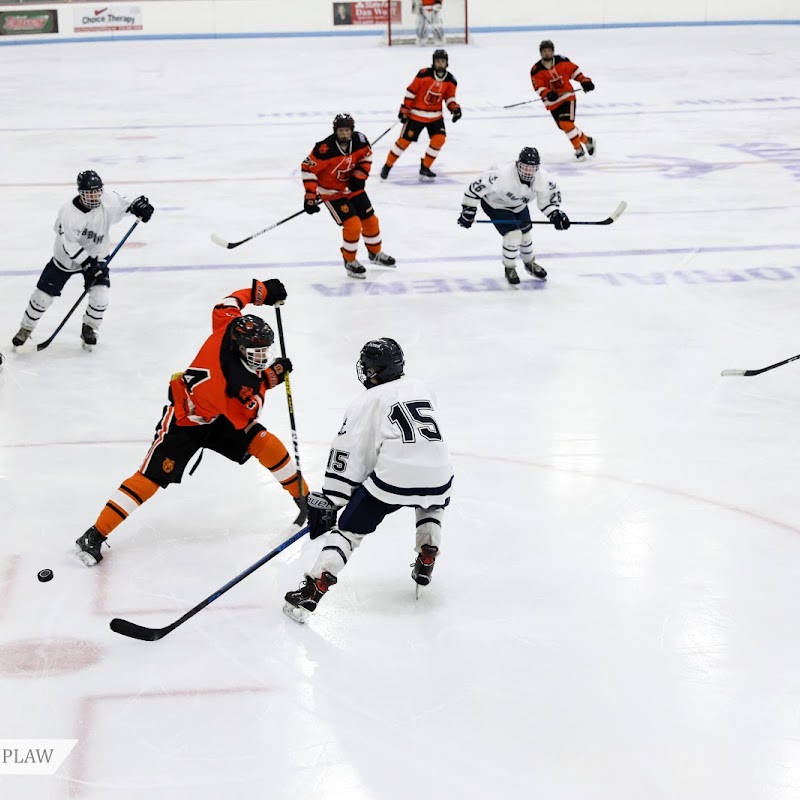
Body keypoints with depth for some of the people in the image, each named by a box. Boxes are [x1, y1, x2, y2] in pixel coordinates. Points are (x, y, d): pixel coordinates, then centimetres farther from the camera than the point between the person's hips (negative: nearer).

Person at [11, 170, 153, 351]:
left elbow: (124, 204, 3)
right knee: (43, 295, 2)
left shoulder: (109, 201, -20)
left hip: (95, 256, 2)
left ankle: (89, 328, 11)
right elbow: (70, 246, -27)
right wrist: (88, 264, -31)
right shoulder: (68, 212, -31)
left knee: (100, 294, -17)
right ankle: (25, 329, 26)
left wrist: (138, 206, -18)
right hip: (66, 257, -2)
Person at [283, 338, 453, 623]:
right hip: (437, 475, 5)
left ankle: (311, 593, -5)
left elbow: (347, 454, 1)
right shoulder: (421, 389, 22)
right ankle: (426, 561, 29)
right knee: (433, 502, 40)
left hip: (393, 476, -4)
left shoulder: (366, 402, 6)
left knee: (349, 528, 5)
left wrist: (328, 501, 5)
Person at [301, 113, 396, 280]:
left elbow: (366, 155, 6)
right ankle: (350, 261, 8)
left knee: (370, 220, 13)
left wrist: (360, 175, -7)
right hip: (331, 191, -6)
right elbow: (308, 168, -25)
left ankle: (375, 253, 40)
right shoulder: (325, 149, -32)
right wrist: (310, 196, -26)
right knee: (352, 224, -15)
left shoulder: (360, 140, -15)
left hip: (352, 187, 6)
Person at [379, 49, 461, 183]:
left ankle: (424, 168, 2)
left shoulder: (450, 81, -4)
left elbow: (449, 98, 5)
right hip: (417, 114, -4)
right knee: (405, 140, -3)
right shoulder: (424, 74, -18)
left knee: (439, 139, -12)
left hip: (435, 115, 4)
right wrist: (404, 109, -10)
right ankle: (387, 166, 11)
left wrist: (455, 108, -15)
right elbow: (411, 92, -12)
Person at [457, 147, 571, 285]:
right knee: (513, 234, -17)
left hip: (518, 204, 6)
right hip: (495, 204, -6)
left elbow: (550, 196, -6)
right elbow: (477, 187, -33)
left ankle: (529, 263, 45)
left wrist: (556, 214, -19)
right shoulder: (502, 175, -42)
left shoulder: (542, 178, -25)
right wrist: (468, 210, -28)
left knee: (525, 233, 15)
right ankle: (509, 269, 7)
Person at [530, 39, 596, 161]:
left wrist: (584, 81, -6)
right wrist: (548, 94, -31)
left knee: (566, 123, -19)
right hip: (552, 102, 3)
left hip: (567, 97, -3)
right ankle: (586, 140, 28)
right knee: (565, 126, 6)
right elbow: (538, 87, -13)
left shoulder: (562, 61, -7)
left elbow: (574, 70, 5)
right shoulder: (536, 70, -8)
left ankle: (578, 149, -3)